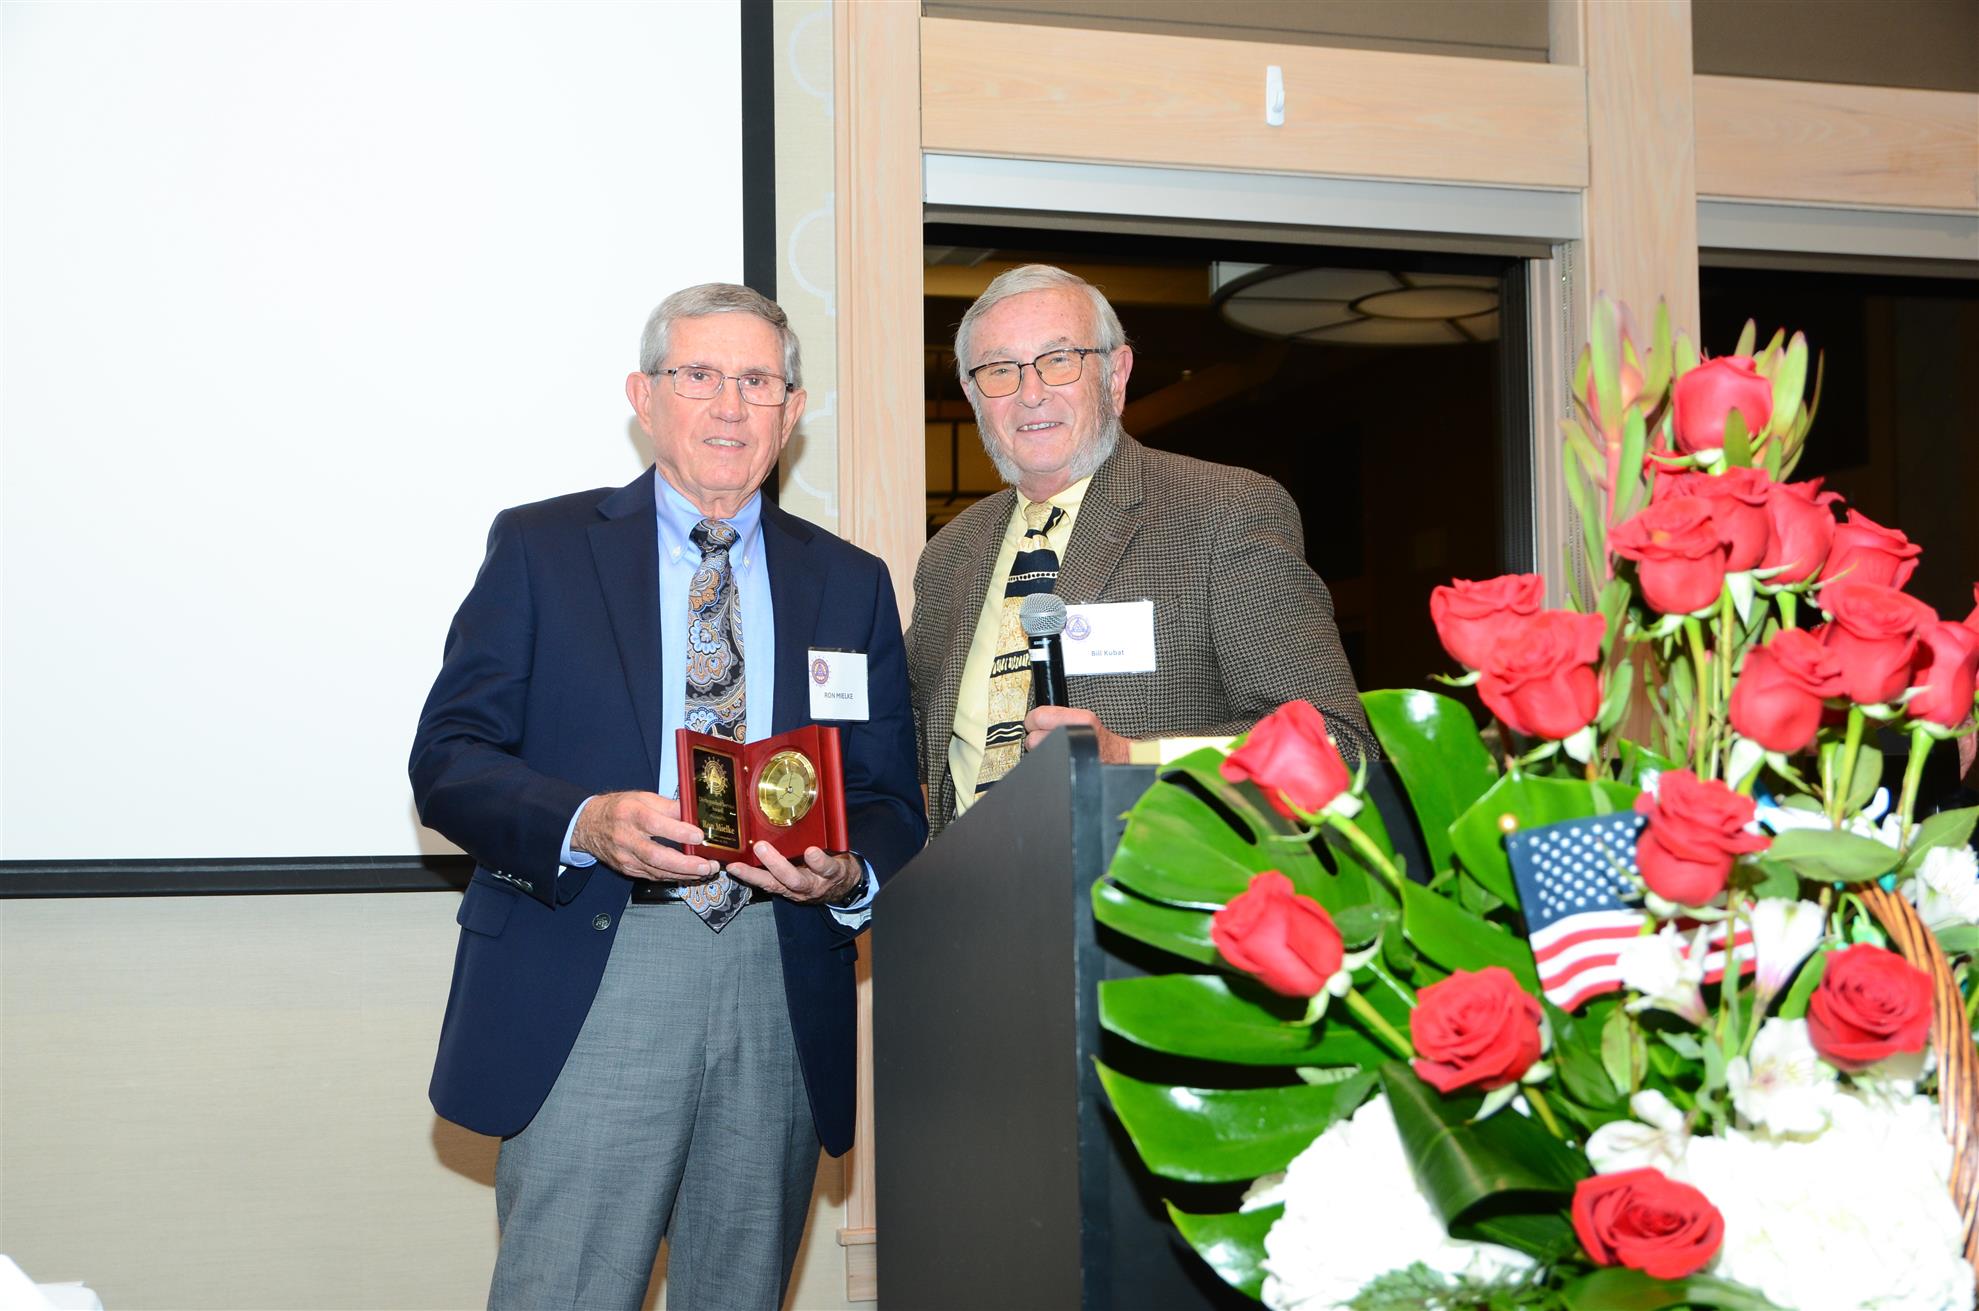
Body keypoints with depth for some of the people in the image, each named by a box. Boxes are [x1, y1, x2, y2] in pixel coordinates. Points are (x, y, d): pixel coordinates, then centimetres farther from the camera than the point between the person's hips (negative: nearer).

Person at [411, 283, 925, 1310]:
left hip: (784, 995, 3)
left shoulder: (850, 583, 14)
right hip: (590, 992, -3)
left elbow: (891, 801, 12)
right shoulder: (541, 548, 6)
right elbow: (446, 762, -1)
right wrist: (587, 823, -20)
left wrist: (850, 873, -11)